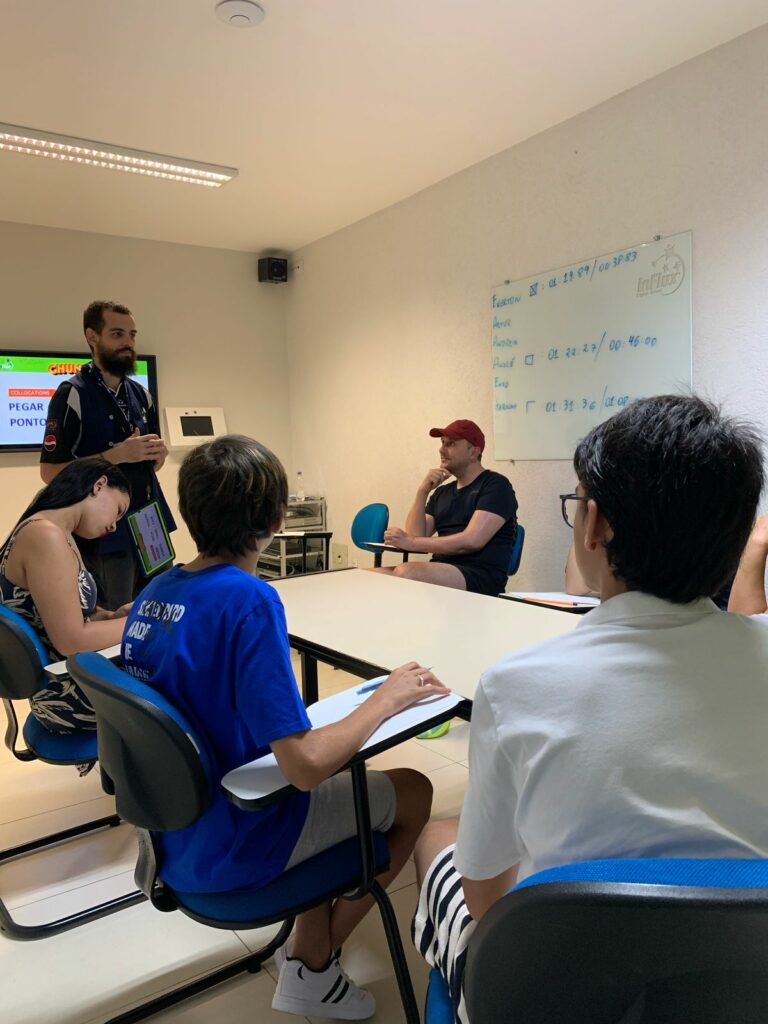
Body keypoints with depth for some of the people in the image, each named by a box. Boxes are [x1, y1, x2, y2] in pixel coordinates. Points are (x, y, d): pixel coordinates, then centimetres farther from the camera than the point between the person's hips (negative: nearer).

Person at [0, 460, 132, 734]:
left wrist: (114, 616, -5)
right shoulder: (45, 536, -24)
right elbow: (71, 641, -24)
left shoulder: (59, 534, 6)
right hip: (67, 697, -9)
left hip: (68, 678, 9)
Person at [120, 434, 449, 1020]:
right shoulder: (249, 600, -29)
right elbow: (305, 766, -32)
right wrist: (387, 698, -17)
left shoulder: (155, 591, -4)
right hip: (226, 852, -7)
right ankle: (313, 969, 20)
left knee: (339, 780, 26)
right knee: (414, 793, 9)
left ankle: (307, 951, 30)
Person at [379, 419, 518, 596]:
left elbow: (472, 541, -15)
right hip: (441, 571, 6)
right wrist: (422, 492, -1)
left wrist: (410, 542, -13)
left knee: (405, 573, -33)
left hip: (480, 576, -6)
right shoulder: (442, 492, 21)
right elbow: (416, 537, 9)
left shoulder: (495, 485, 0)